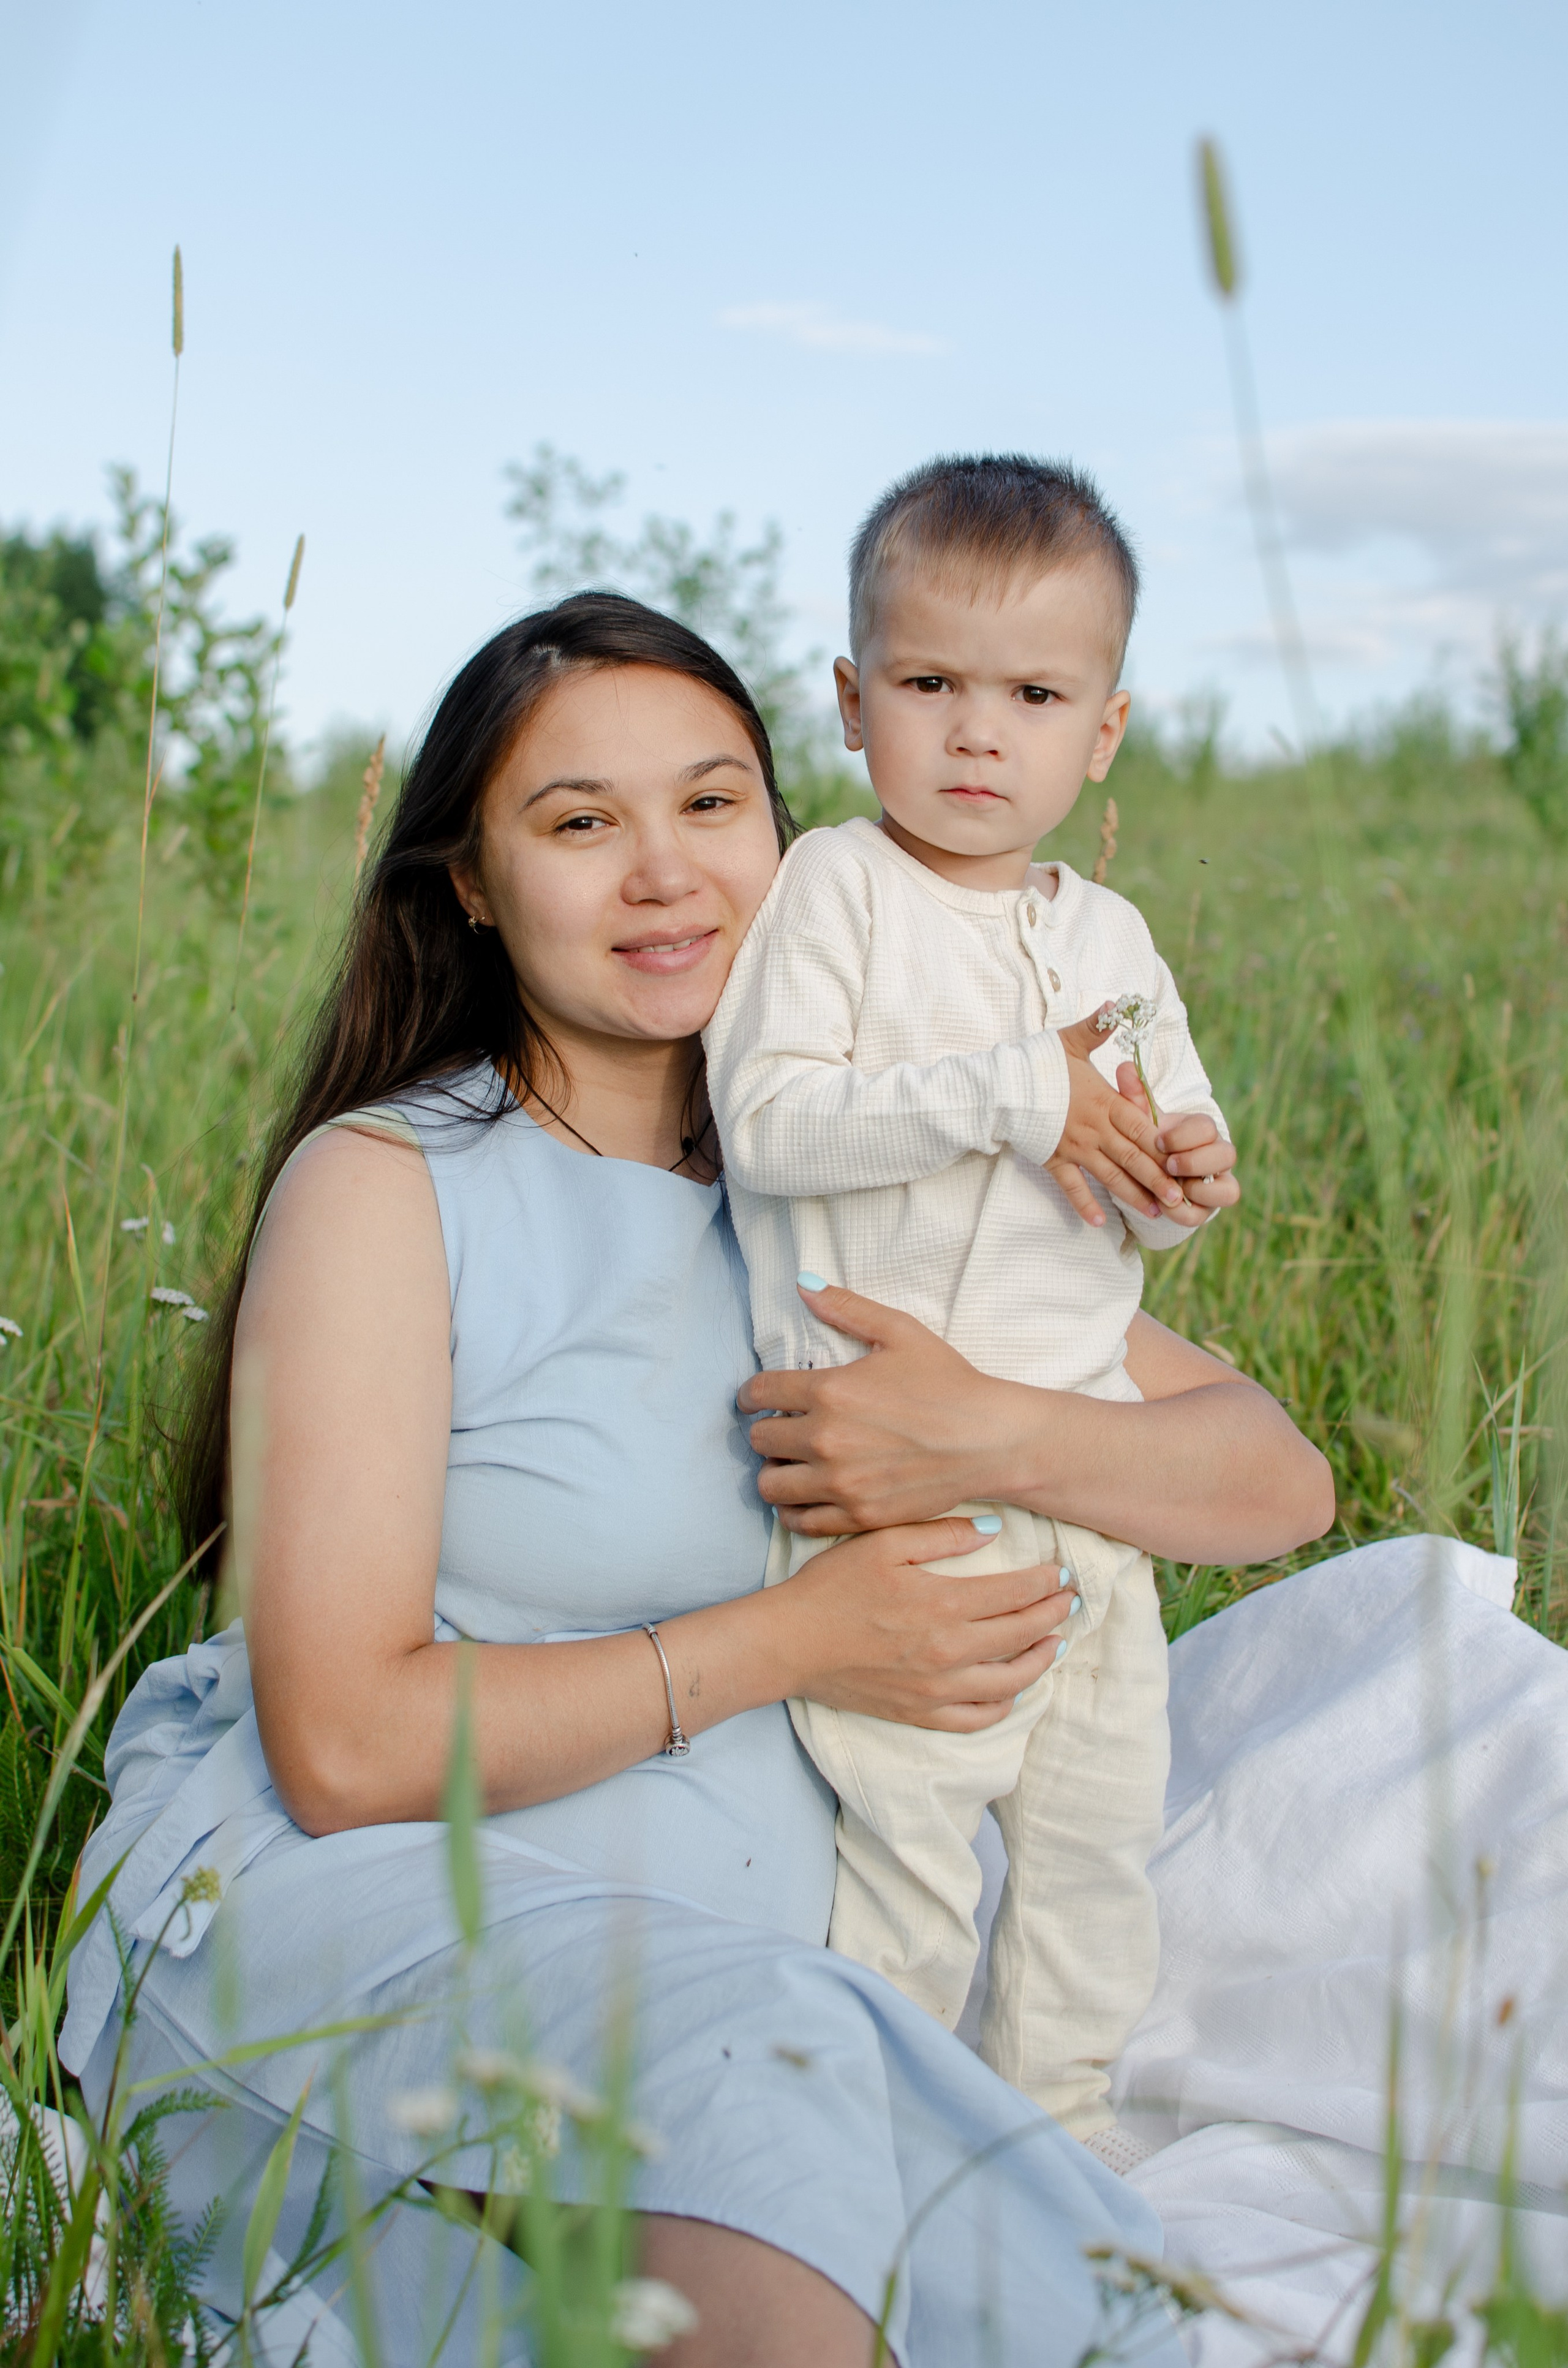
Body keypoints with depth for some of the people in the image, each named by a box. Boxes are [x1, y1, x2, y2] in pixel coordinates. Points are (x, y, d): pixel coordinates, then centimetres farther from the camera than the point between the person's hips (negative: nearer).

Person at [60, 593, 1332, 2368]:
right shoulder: (385, 1186, -5)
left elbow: (1278, 1479, 6)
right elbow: (342, 1745, -13)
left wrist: (996, 1438, -15)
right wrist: (791, 1640, -10)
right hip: (336, 1896, -6)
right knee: (757, 2057, -37)